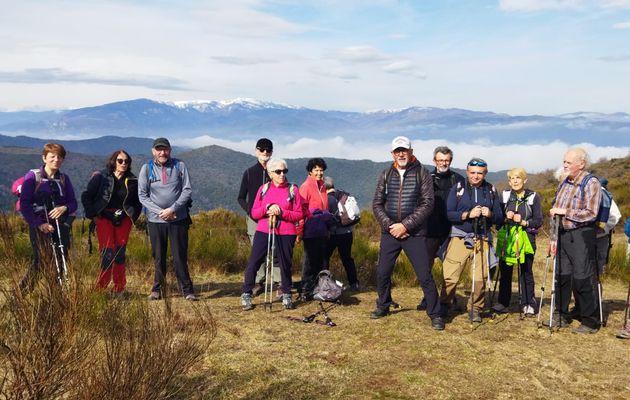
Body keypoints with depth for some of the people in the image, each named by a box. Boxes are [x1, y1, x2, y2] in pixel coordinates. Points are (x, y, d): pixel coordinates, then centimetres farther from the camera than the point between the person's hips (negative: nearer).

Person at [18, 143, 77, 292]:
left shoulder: (64, 178, 10)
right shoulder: (33, 176, -2)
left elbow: (73, 203, 9)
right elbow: (24, 205, -5)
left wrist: (65, 208, -15)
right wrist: (39, 224, -15)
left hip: (61, 225, 4)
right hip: (40, 226, -4)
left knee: (61, 262, 2)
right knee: (41, 261, -12)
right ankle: (23, 293, 3)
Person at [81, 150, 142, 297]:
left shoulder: (132, 180, 8)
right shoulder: (100, 177, 0)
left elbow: (137, 202, 16)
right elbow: (86, 196, 1)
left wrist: (132, 215, 1)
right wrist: (93, 214, -5)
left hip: (123, 219, 3)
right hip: (104, 218, -2)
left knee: (120, 252, 1)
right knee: (108, 252, -11)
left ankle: (119, 289, 9)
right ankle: (101, 287, -3)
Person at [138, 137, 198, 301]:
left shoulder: (180, 166, 2)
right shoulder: (146, 169, 2)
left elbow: (187, 190, -2)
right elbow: (142, 195, 1)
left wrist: (173, 209, -13)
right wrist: (159, 212, -10)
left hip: (178, 219, -1)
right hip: (155, 220, 1)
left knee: (180, 257, 1)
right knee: (159, 257, 8)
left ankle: (187, 290, 7)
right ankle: (158, 289, 19)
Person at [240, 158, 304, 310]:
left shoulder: (293, 189, 3)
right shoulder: (263, 189, 8)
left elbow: (299, 214, 0)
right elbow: (254, 213, 5)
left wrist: (281, 212, -15)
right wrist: (267, 207, -14)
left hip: (285, 234, -1)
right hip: (263, 232, 1)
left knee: (285, 264, 4)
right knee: (253, 263, -2)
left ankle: (286, 295, 21)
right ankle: (246, 295, 9)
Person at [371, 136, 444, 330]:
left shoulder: (422, 174, -1)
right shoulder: (385, 175, 8)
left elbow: (427, 203, -8)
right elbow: (377, 204, 7)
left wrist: (405, 225, -14)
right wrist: (390, 226, -8)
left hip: (414, 234, -3)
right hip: (389, 233, 3)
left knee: (424, 275, -4)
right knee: (382, 272, 8)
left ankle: (435, 314, 9)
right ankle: (383, 306, 31)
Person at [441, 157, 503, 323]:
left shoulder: (491, 190, 10)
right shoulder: (457, 188, 3)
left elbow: (500, 217, 9)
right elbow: (448, 214, -6)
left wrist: (490, 214, -12)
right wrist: (468, 214, -18)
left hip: (482, 239, 2)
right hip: (460, 237, -2)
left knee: (480, 278, -1)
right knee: (450, 277, -6)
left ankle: (475, 309, 17)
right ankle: (444, 306, 14)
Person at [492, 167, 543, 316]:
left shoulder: (533, 197, 1)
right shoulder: (504, 195, 7)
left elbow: (539, 221, -1)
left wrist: (524, 222, -16)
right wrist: (506, 217, -11)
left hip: (526, 239, -2)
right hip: (506, 238, 2)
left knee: (526, 272, 3)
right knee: (505, 272, 5)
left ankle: (528, 304, 13)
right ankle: (503, 303, 15)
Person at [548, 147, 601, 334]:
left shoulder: (591, 184, -10)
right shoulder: (565, 182, 13)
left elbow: (590, 214, -18)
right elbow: (555, 204, 27)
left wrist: (565, 212, -17)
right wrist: (554, 211, 7)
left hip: (582, 236, -7)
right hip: (563, 234, 7)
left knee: (582, 280, -4)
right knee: (562, 276, 11)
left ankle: (590, 322, 7)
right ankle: (561, 316, 22)